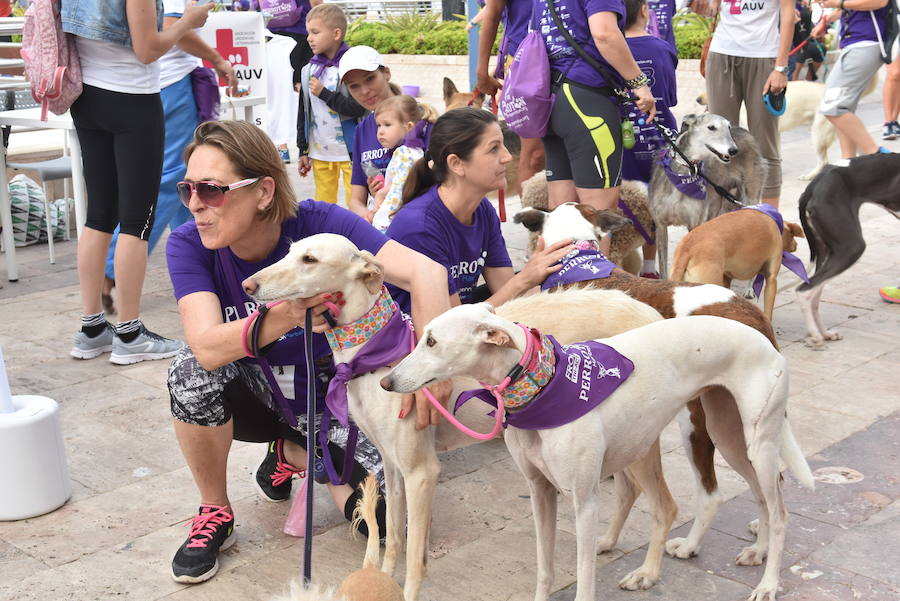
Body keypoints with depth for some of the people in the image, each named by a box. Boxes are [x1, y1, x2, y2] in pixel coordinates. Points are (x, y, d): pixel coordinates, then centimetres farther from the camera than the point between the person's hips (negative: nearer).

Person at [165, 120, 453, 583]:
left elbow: (425, 271, -34)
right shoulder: (188, 245, -19)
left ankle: (293, 454, 13)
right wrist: (286, 317, -53)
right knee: (193, 371, -32)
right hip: (255, 394, 1)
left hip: (329, 387, 0)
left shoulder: (318, 224, -24)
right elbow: (207, 346, -35)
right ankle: (215, 514, -6)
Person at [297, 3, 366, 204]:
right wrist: (303, 150, 13)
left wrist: (323, 93, -17)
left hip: (349, 151, -6)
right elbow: (303, 113, 13)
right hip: (319, 152, 6)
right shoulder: (309, 70, 7)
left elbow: (357, 108, -21)